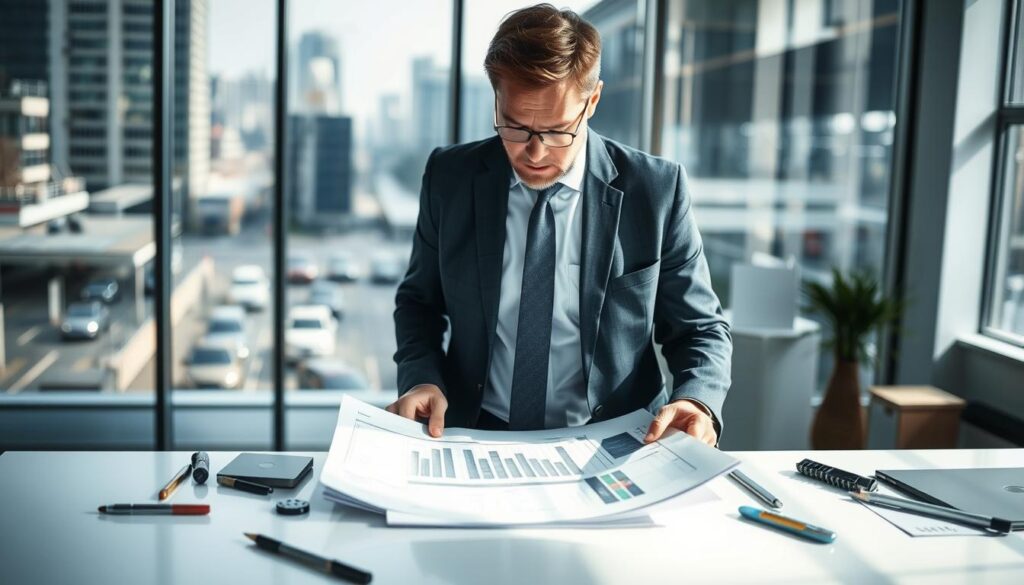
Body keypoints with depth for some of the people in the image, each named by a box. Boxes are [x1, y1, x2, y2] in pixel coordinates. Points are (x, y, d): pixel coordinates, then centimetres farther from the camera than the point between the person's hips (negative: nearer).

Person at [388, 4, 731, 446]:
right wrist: (421, 379, -8)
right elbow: (420, 302, 12)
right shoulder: (449, 177, 0)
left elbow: (700, 329, 3)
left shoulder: (656, 190, -5)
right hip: (476, 444, 1)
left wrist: (698, 402, -17)